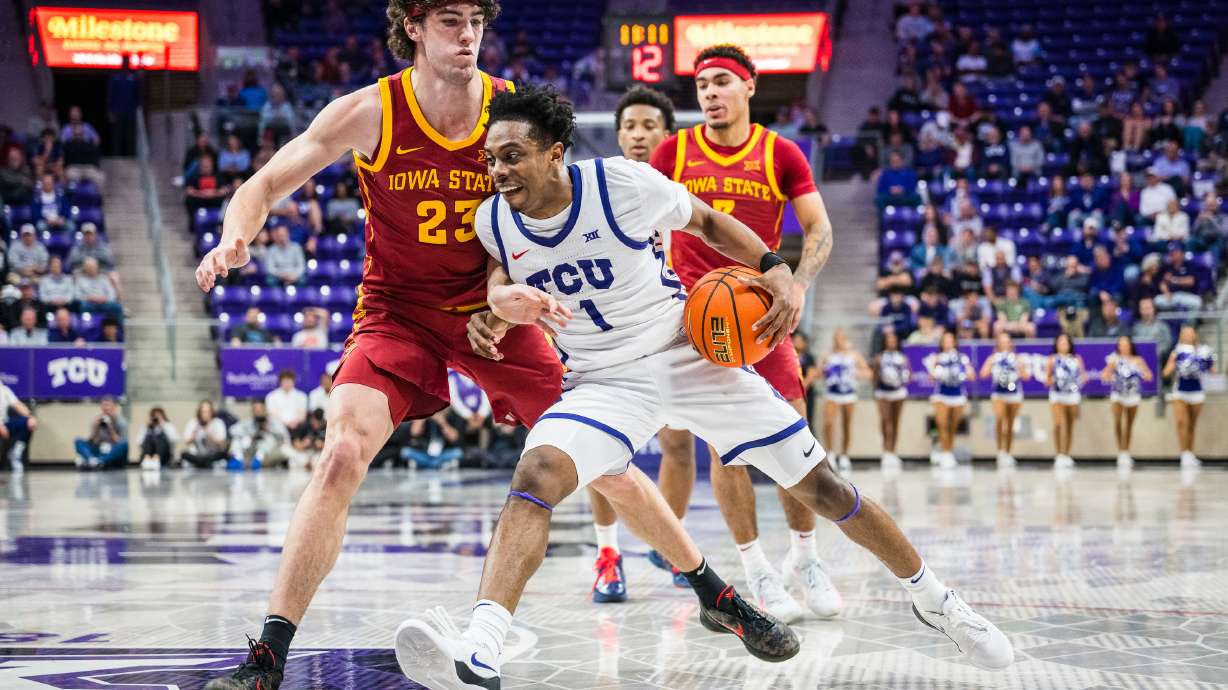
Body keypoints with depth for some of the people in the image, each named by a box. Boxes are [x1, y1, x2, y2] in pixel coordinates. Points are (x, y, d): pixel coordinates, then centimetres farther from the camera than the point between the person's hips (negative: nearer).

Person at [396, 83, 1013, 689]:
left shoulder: (622, 182, -16)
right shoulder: (494, 220, -7)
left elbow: (706, 222, 1)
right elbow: (499, 273, 15)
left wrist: (775, 268, -13)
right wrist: (503, 299, -10)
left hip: (688, 357, -1)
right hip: (603, 382, 1)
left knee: (821, 487, 2)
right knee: (537, 473, -30)